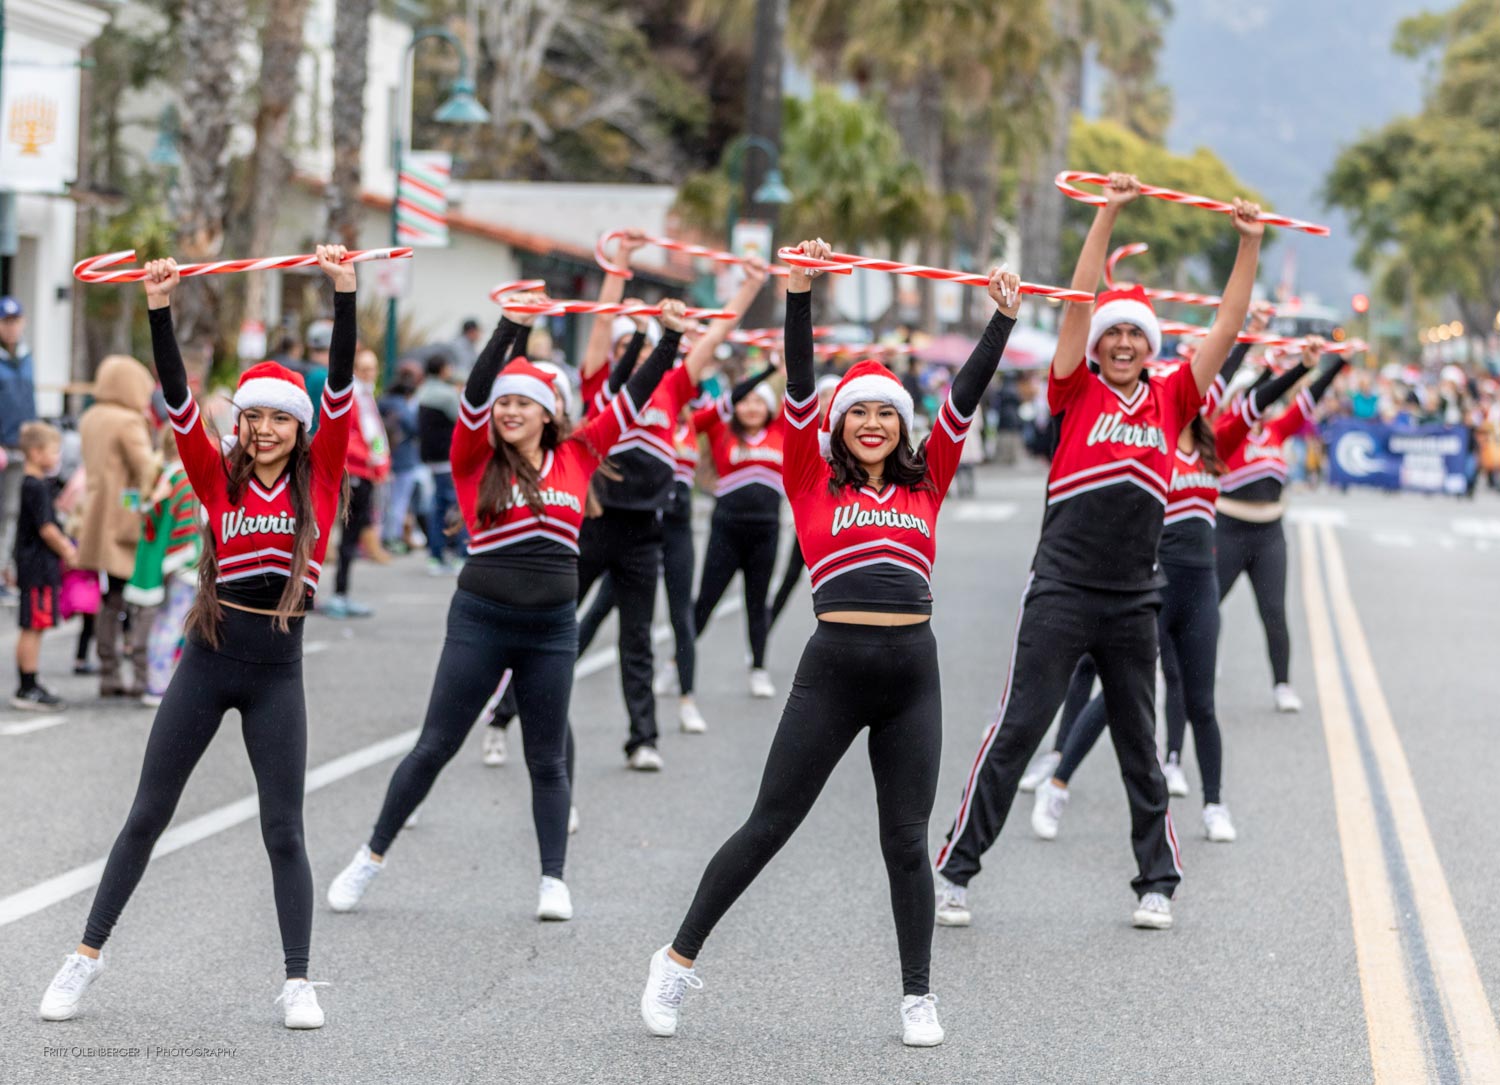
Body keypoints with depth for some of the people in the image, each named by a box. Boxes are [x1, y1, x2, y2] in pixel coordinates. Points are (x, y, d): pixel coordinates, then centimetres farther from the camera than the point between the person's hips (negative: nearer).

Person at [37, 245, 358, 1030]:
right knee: (147, 814, 7)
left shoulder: (319, 479, 1)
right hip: (209, 657, 1)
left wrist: (344, 294, -17)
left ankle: (297, 983, 5)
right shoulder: (218, 479, 3)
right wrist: (160, 310, -18)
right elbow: (177, 396, -7)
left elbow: (341, 386, -8)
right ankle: (87, 957, 15)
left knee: (284, 828, 0)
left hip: (278, 667, -1)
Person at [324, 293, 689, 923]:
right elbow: (474, 392, -16)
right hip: (480, 620, -2)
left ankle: (554, 881, 15)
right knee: (435, 746, 3)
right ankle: (372, 857, 15)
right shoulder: (476, 460, -2)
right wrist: (509, 327, -28)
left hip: (553, 628, 2)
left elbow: (633, 399, 6)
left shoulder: (576, 458, 5)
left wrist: (670, 338, -1)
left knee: (547, 759, 8)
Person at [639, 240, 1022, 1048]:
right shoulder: (812, 485, 6)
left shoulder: (924, 487, 13)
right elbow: (798, 388, -1)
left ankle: (917, 996, 14)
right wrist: (799, 297, -9)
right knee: (770, 825, 1)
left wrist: (1004, 317, 8)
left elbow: (965, 399, 12)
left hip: (912, 675, 2)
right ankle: (680, 959, 13)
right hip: (833, 669, -2)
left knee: (906, 839, 5)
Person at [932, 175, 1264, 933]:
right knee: (1016, 731, -3)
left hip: (1132, 600, 3)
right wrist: (1108, 215, -13)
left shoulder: (1169, 401, 8)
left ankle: (1157, 882, 19)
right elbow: (1079, 300, -8)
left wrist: (1250, 245, 0)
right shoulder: (1078, 394, 0)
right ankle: (955, 869, 2)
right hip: (1062, 590, -3)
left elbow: (1228, 327, 7)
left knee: (1140, 744, 11)